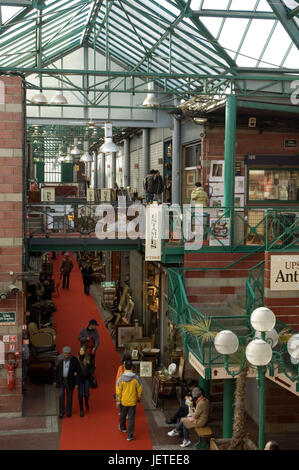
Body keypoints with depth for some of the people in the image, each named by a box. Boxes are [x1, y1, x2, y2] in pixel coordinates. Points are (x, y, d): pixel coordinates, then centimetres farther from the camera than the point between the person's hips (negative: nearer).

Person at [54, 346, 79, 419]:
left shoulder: (75, 360, -15)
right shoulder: (60, 359, -9)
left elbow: (77, 372, -10)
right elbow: (57, 370, 2)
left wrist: (77, 383, -11)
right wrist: (55, 380, 7)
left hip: (70, 381, -1)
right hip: (61, 380, 1)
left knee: (69, 396, 11)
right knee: (61, 396, -4)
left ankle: (68, 411, 32)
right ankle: (62, 411, 16)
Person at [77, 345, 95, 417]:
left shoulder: (89, 358, -6)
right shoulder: (77, 358, -5)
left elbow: (93, 367, 7)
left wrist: (90, 373, -3)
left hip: (87, 378, 0)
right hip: (80, 378, 0)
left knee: (86, 394, 1)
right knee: (80, 395, -2)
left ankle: (86, 403, 37)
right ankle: (81, 410, 10)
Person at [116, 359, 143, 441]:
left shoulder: (121, 378, -15)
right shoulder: (136, 378, -14)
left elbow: (118, 391, -9)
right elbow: (139, 390, -4)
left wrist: (119, 399, 7)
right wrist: (138, 398, 13)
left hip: (123, 401, 1)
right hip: (132, 401, -1)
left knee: (122, 415, 25)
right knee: (131, 418, 5)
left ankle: (122, 427, 49)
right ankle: (130, 435, 6)